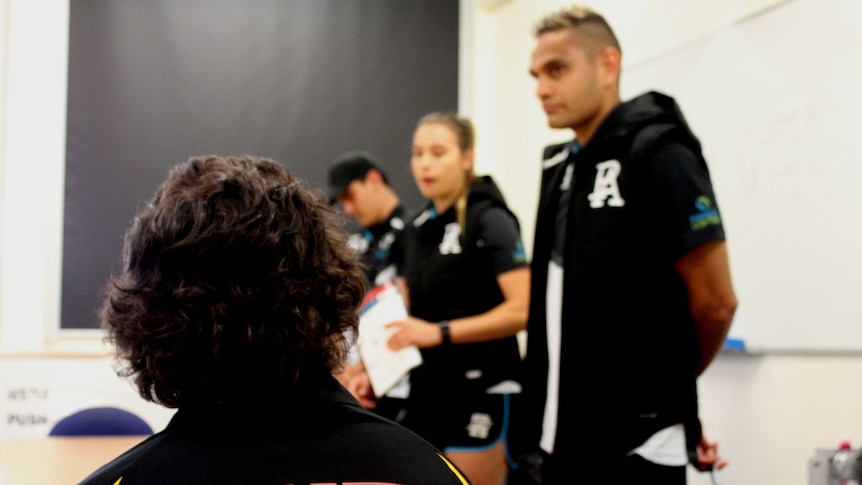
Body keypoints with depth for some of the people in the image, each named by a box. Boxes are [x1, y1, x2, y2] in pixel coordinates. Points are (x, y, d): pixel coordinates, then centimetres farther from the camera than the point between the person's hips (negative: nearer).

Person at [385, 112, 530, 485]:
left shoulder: (490, 220, -10)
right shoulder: (416, 228, 12)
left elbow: (522, 310, -19)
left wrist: (440, 332, -23)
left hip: (480, 391, -7)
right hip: (425, 390, 7)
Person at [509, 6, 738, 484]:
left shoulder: (657, 153, -10)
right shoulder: (559, 167, 11)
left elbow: (715, 303, -8)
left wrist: (661, 386, 6)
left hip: (634, 446, -6)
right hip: (549, 439, 7)